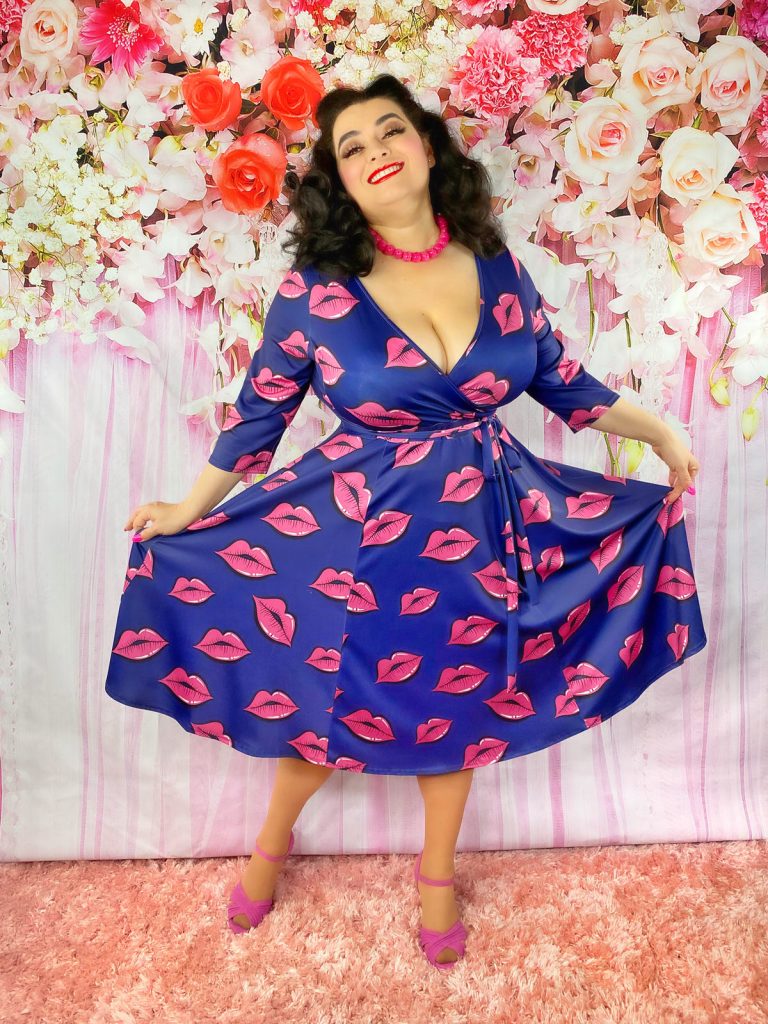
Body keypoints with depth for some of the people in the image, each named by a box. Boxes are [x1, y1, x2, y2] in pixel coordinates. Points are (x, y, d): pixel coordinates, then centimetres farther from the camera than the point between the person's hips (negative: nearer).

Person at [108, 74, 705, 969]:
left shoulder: (496, 267, -3)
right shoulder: (314, 289, -11)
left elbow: (561, 382, 8)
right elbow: (259, 414, -1)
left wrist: (661, 433, 8)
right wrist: (189, 510, 1)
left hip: (479, 525, 3)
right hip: (357, 533, -3)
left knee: (458, 702, 18)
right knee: (328, 704, 12)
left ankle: (437, 872, 44)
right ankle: (272, 842, 45)